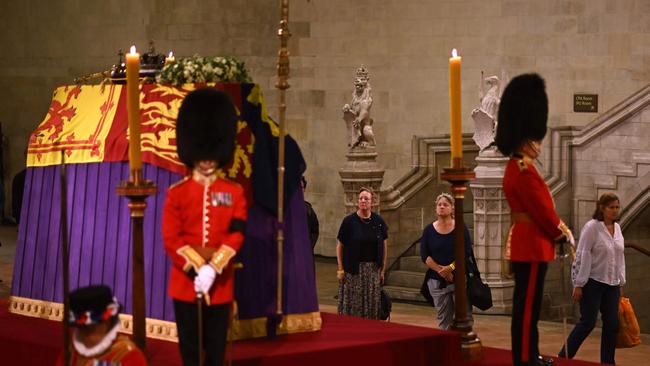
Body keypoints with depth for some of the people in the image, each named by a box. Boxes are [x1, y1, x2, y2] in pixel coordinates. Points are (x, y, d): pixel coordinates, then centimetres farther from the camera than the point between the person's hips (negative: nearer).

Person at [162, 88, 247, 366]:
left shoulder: (234, 193, 3)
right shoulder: (176, 193, 0)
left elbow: (236, 236, -5)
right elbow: (171, 240, -6)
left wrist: (213, 269, -17)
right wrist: (197, 270, -16)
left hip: (220, 285, 1)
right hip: (185, 283, -1)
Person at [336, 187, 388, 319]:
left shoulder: (378, 222, 3)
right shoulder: (349, 221, -4)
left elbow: (384, 246, 8)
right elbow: (339, 246, -1)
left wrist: (382, 270, 6)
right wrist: (340, 269, -5)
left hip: (373, 270, 2)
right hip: (353, 270, -2)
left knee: (371, 306, 6)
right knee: (352, 305, -1)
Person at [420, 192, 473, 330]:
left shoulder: (461, 228, 0)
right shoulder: (429, 230, 5)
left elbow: (467, 252, -8)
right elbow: (424, 255, -1)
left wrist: (451, 267, -17)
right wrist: (440, 270, -13)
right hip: (437, 281, 2)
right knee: (443, 319, 7)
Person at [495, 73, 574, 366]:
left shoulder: (516, 167, 15)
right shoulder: (524, 170, -19)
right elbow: (542, 209, -18)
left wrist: (558, 229, 12)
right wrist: (561, 233, -5)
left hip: (525, 243, 10)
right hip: (532, 245, -10)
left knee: (527, 304, 15)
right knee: (527, 304, -5)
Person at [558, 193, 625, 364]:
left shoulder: (617, 228, 9)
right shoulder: (592, 227, -12)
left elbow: (620, 256, 15)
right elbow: (583, 256, -13)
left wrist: (621, 281, 14)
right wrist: (578, 284, -15)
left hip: (612, 284, 6)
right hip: (593, 282, -6)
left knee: (612, 324, 3)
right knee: (588, 322, -6)